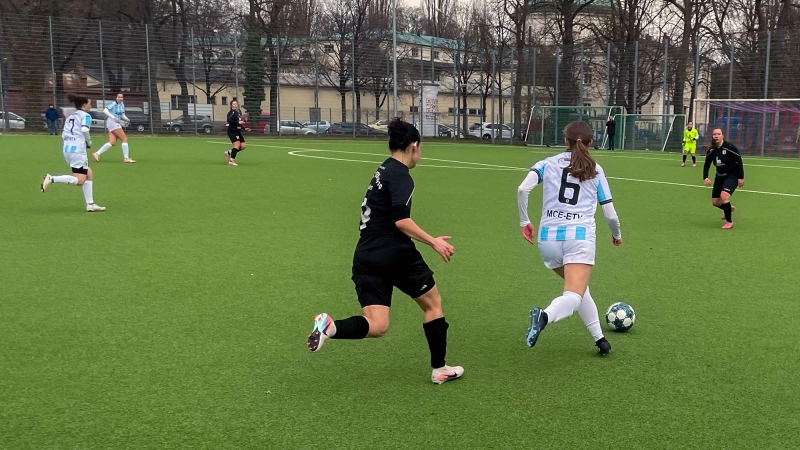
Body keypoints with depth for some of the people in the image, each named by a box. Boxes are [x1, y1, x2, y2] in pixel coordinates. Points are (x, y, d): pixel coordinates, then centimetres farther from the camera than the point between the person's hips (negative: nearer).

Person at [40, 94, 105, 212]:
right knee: (79, 180, -6)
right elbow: (84, 129, -17)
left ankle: (90, 204, 12)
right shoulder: (85, 115, 0)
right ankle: (51, 179, -19)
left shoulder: (70, 117, 22)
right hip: (78, 150, -9)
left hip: (67, 149, 9)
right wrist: (89, 142, -2)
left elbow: (63, 135, 15)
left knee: (88, 174, 15)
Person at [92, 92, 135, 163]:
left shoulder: (122, 104, 15)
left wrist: (126, 119, -1)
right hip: (112, 122, -9)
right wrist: (114, 118, -26)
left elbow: (122, 115, 21)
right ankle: (126, 158, -8)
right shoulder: (113, 104, -10)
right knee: (124, 139, -10)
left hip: (117, 124, 9)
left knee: (112, 142, 1)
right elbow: (105, 110, -19)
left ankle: (97, 153, 4)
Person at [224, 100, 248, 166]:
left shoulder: (238, 113, 16)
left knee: (243, 146, 4)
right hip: (232, 131, -9)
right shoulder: (231, 113, -9)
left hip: (238, 132, 9)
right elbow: (229, 120, -26)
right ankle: (231, 161, -13)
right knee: (237, 145, -20)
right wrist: (238, 122, -30)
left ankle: (228, 152, 18)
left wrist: (244, 128, 20)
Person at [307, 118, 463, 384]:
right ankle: (439, 369, 22)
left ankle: (330, 327, -24)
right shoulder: (401, 175, -9)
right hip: (394, 253, -7)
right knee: (433, 302, 15)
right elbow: (401, 220, -21)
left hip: (365, 257, 7)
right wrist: (433, 242, -13)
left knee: (376, 327, 2)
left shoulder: (383, 171, 18)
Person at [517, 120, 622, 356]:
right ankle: (546, 315, -43)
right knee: (574, 296, -12)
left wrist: (524, 221, 5)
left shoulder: (548, 164, 11)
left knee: (577, 286, 24)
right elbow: (610, 214, 12)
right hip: (580, 236, -2)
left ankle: (599, 338, 22)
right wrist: (617, 234, 32)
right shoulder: (596, 170, 12)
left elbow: (522, 189, -7)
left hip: (548, 237, 2)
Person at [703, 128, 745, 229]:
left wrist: (741, 177, -14)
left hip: (732, 176, -6)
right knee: (715, 202, 8)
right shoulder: (711, 150, -3)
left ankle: (729, 222, -7)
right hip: (720, 176, 6)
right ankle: (729, 208, 44)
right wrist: (705, 177, -10)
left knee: (724, 197, -26)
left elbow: (739, 161, -13)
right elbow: (706, 165, 6)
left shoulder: (729, 147, -19)